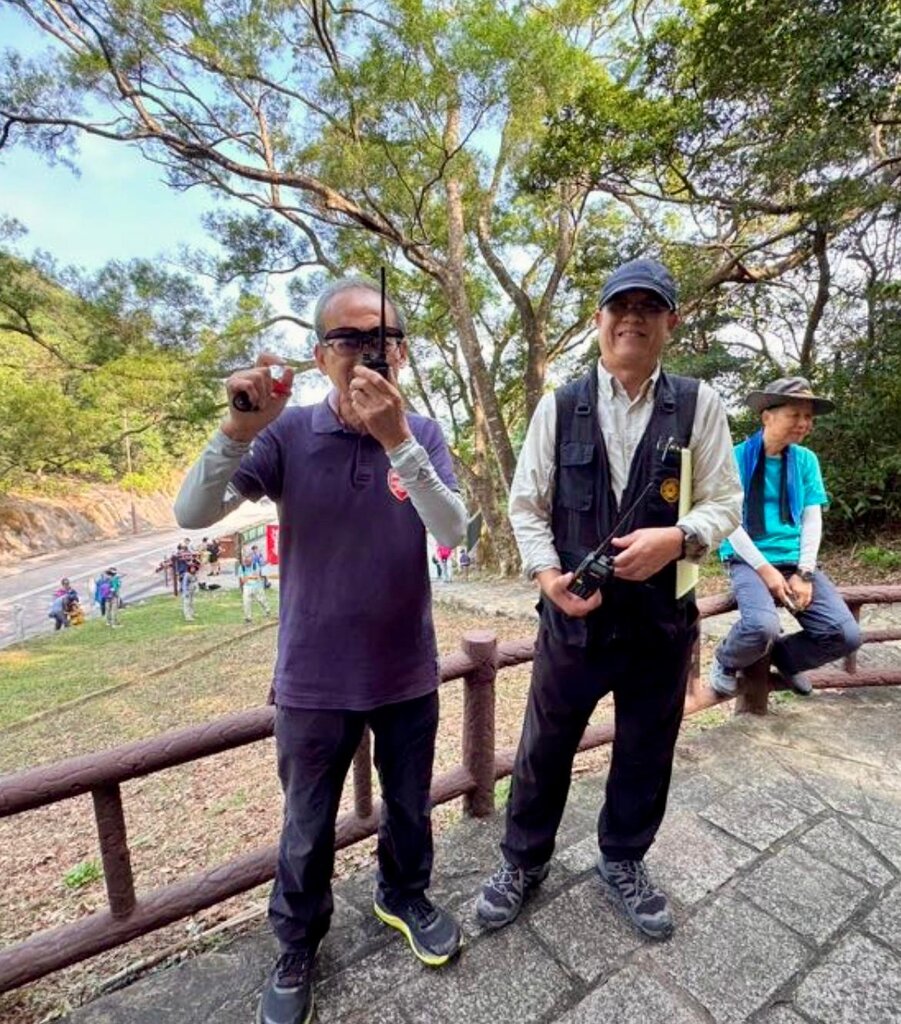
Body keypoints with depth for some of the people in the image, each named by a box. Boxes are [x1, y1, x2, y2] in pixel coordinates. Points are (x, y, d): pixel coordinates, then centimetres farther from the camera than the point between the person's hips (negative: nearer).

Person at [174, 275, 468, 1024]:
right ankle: (297, 948, 49)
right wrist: (240, 429, -31)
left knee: (409, 810, 24)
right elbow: (192, 515, -16)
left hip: (408, 676, 2)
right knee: (308, 829, 20)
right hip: (315, 681, -1)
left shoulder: (423, 435, -7)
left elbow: (454, 531, -21)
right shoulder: (289, 434, -10)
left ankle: (404, 897, 55)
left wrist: (398, 440, -33)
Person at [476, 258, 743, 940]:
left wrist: (676, 538, -20)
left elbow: (725, 503, 0)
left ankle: (624, 862, 48)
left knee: (646, 755, 20)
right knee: (544, 748, 15)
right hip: (573, 616, 0)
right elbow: (527, 504, 0)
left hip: (662, 622, 1)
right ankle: (524, 860, 42)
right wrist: (547, 573, -15)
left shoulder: (699, 406, -1)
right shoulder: (559, 407, -1)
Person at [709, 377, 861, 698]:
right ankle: (726, 662, 4)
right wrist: (765, 570, -15)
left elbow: (812, 520, 5)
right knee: (763, 626, -31)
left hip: (796, 560, 5)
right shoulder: (738, 458, -6)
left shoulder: (806, 460, 8)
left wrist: (804, 573, -7)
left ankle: (783, 656, 19)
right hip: (748, 560, -5)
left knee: (846, 635, -12)